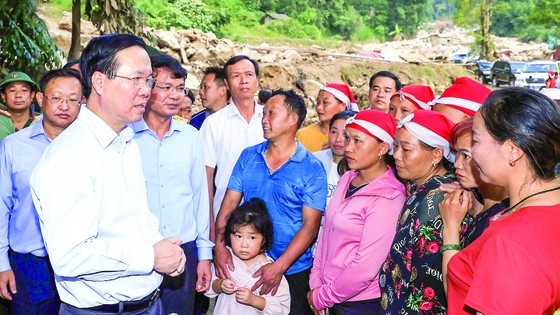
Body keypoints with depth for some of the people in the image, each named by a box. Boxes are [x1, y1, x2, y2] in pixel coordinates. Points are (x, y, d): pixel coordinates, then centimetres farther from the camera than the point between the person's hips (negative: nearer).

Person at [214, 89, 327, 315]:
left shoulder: (312, 168, -9)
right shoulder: (248, 156, 3)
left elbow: (310, 225, -13)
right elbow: (230, 203, 1)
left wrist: (279, 267, -19)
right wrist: (219, 245, -13)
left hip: (293, 272, -3)